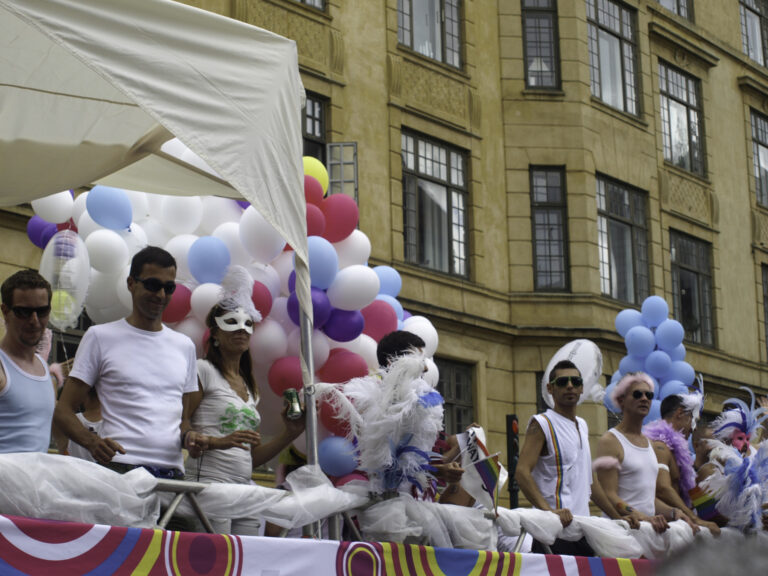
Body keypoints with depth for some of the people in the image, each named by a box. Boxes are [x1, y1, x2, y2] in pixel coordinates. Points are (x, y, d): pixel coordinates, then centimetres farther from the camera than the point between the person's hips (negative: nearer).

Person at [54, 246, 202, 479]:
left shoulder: (184, 346, 20)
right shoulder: (101, 336, 7)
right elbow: (64, 410, 4)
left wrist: (188, 435, 2)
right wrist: (93, 441, -16)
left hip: (172, 472, 4)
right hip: (119, 467, -3)